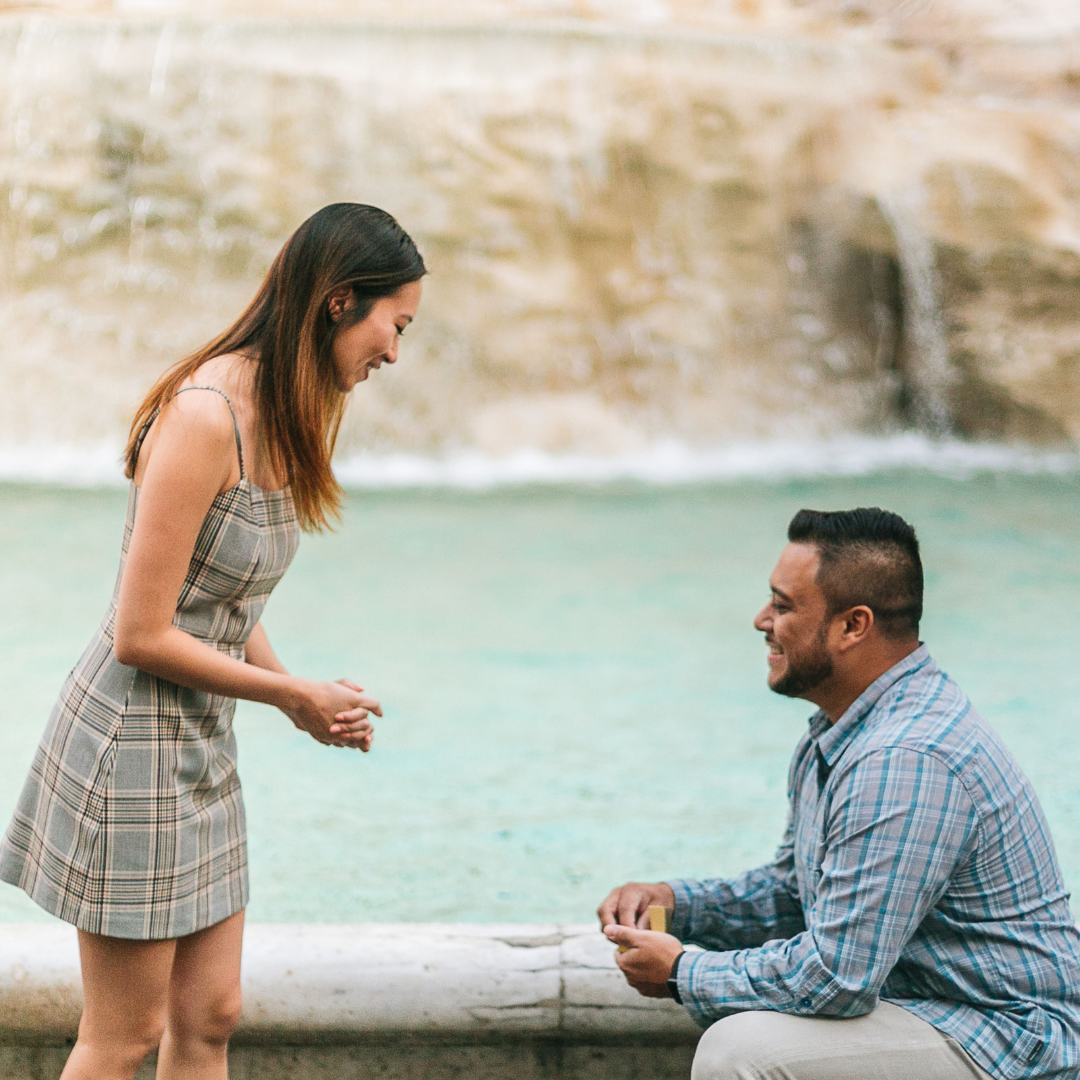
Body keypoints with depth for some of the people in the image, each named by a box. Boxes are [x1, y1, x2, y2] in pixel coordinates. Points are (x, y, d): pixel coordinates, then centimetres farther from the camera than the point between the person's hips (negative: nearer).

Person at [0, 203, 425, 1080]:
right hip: (134, 743, -9)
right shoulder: (206, 416, -23)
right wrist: (294, 695, -12)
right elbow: (142, 636, -22)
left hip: (202, 747, 9)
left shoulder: (277, 414, 5)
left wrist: (304, 695, -2)